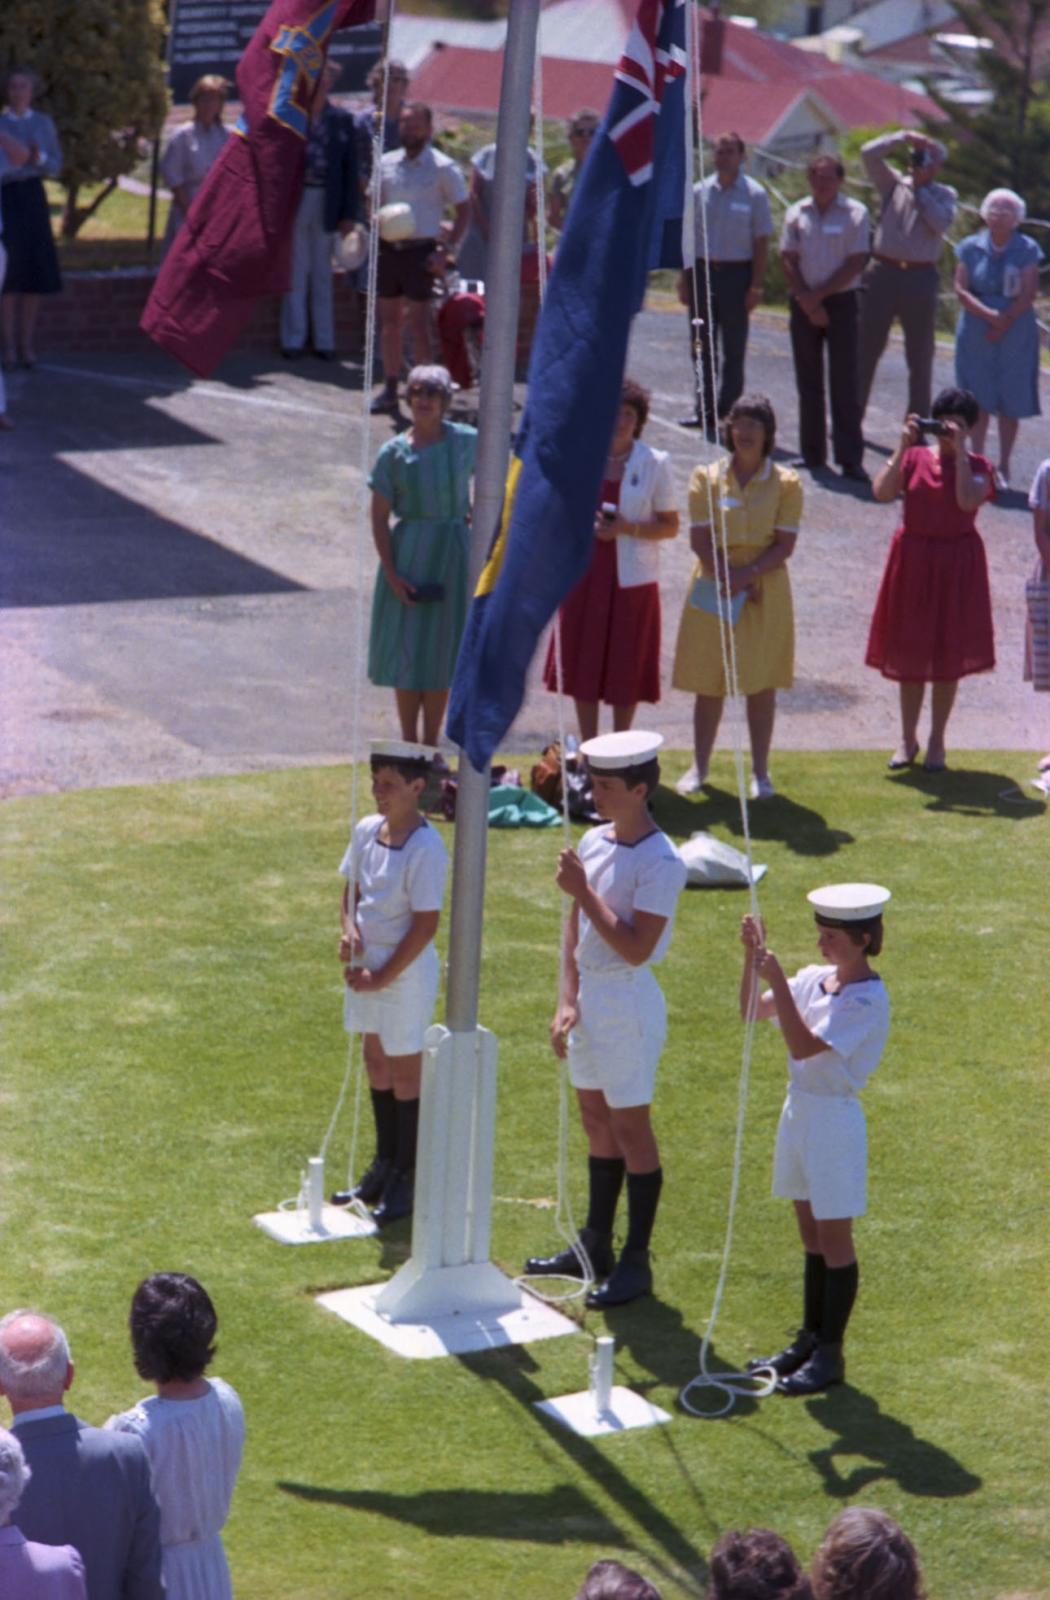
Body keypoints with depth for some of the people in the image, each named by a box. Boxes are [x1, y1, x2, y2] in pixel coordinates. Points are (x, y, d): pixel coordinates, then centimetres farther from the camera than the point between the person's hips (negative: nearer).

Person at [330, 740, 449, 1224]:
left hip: (406, 970, -8)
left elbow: (426, 923, -20)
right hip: (366, 963, 8)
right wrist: (349, 929, -6)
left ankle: (407, 1181, 13)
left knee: (405, 1072, 2)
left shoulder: (426, 848, -21)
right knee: (376, 1063, 18)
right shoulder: (366, 831, 1)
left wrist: (383, 976, -17)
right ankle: (384, 1168, 32)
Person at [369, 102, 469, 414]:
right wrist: (380, 224, -5)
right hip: (388, 248, 5)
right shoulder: (387, 163, 9)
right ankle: (390, 388, 13)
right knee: (389, 320, 7)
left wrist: (447, 250, -10)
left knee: (418, 322, -4)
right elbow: (375, 203, 18)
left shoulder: (443, 167, -4)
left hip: (420, 250, -5)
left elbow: (464, 209, -1)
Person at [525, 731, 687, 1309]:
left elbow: (636, 948, -23)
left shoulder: (660, 862, -19)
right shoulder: (594, 842, 5)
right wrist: (567, 1001, 4)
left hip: (628, 1001, -8)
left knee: (630, 1127, 0)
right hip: (587, 993, 8)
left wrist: (584, 891, -22)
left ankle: (636, 1261, 8)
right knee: (596, 1122, 17)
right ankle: (596, 1244, 28)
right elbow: (574, 927, 11)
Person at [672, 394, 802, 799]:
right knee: (708, 682, 4)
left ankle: (760, 771, 10)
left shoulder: (785, 483, -1)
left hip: (765, 588, -1)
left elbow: (785, 545, -6)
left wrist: (747, 574, -18)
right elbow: (700, 540, -3)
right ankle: (699, 767, 15)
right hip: (713, 587, 1)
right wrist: (727, 579, -14)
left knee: (761, 683, 2)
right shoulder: (706, 477, 2)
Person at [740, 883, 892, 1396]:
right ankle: (809, 1340, 26)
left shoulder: (867, 999, -19)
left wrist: (777, 978, -29)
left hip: (834, 1119, -8)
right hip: (798, 1109, 8)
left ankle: (830, 1354, 9)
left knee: (834, 1239, 1)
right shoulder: (814, 979, 4)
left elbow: (803, 1045, -27)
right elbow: (752, 1011, 8)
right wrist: (753, 957, -6)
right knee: (812, 1237, 16)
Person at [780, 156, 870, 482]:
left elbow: (855, 263, -7)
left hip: (842, 301, -3)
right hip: (804, 304, 3)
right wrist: (807, 302, -8)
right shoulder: (797, 213, 7)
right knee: (808, 383, 7)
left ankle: (850, 458, -8)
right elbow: (788, 261, 3)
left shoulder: (855, 213, -2)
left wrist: (819, 295, -10)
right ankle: (812, 453, 14)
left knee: (844, 383, -7)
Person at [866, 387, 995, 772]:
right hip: (913, 563, 1)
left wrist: (959, 452, -22)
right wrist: (903, 447, -21)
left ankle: (936, 741, 20)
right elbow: (882, 491, -16)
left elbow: (968, 500, -25)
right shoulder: (915, 457, -1)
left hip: (956, 568, -1)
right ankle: (907, 739, 23)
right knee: (910, 654, 9)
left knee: (948, 657, 6)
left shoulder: (976, 466, -4)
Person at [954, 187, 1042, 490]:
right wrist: (989, 315, -18)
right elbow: (961, 289, -4)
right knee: (979, 399, 4)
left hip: (1015, 335, -1)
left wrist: (1004, 323, -16)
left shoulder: (1027, 250, -2)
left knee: (1010, 402, 1)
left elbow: (1029, 295, -6)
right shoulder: (971, 247, 2)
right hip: (976, 334, 1)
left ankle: (1003, 467, 9)